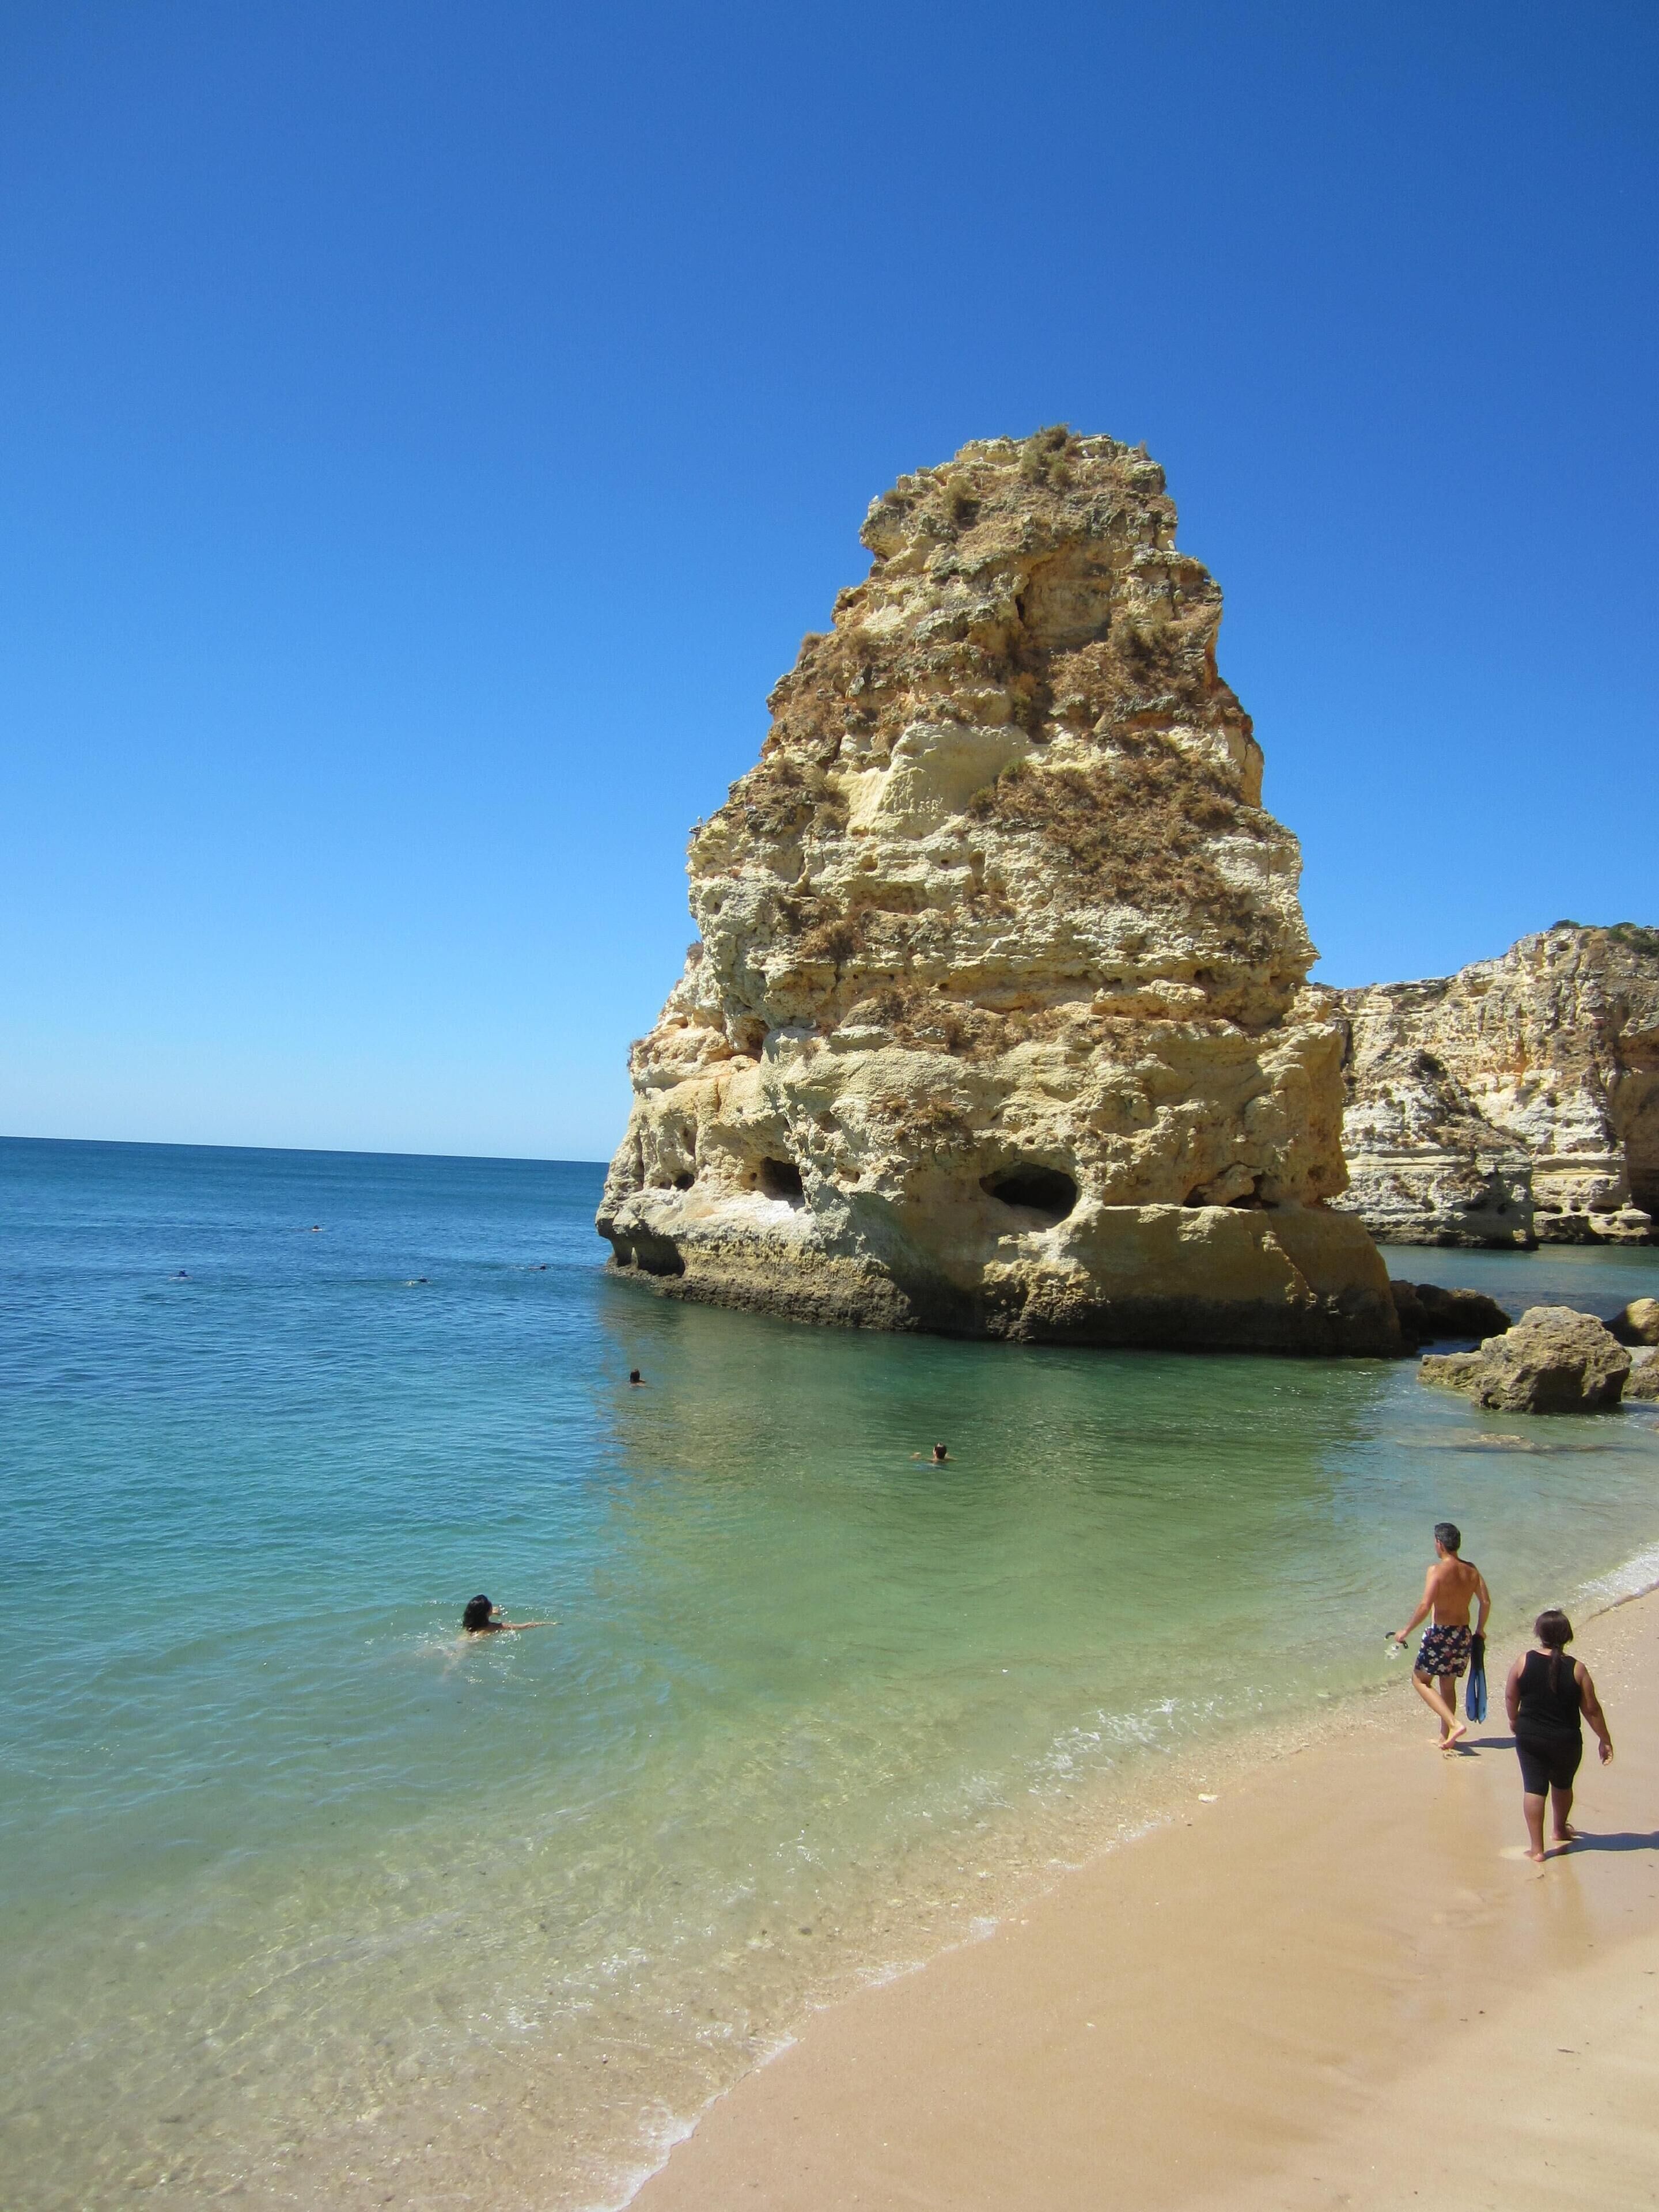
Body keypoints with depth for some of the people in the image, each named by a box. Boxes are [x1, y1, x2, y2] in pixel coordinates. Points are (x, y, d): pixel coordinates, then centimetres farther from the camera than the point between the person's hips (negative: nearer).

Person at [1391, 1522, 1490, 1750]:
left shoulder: (1437, 1570, -17)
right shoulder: (1471, 1570, 2)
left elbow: (1425, 1607, -23)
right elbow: (1486, 1602, 5)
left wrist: (1406, 1631, -12)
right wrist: (1480, 1630, 21)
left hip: (1440, 1634, -7)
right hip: (1463, 1634, 7)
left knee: (1420, 1680, 9)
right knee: (1448, 1684, 21)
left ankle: (1454, 1723, -6)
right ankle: (1445, 1737, 27)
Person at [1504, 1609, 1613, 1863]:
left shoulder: (1524, 1662, -10)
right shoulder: (1577, 1669, -12)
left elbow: (1510, 1697, 1)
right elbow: (1592, 1710, -6)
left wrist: (1514, 1720, 20)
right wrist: (1605, 1740, 8)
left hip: (1529, 1737, 0)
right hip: (1566, 1740, 1)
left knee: (1533, 1789, 6)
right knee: (1562, 1785, 23)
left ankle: (1536, 1847, 5)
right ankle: (1561, 1830, 45)